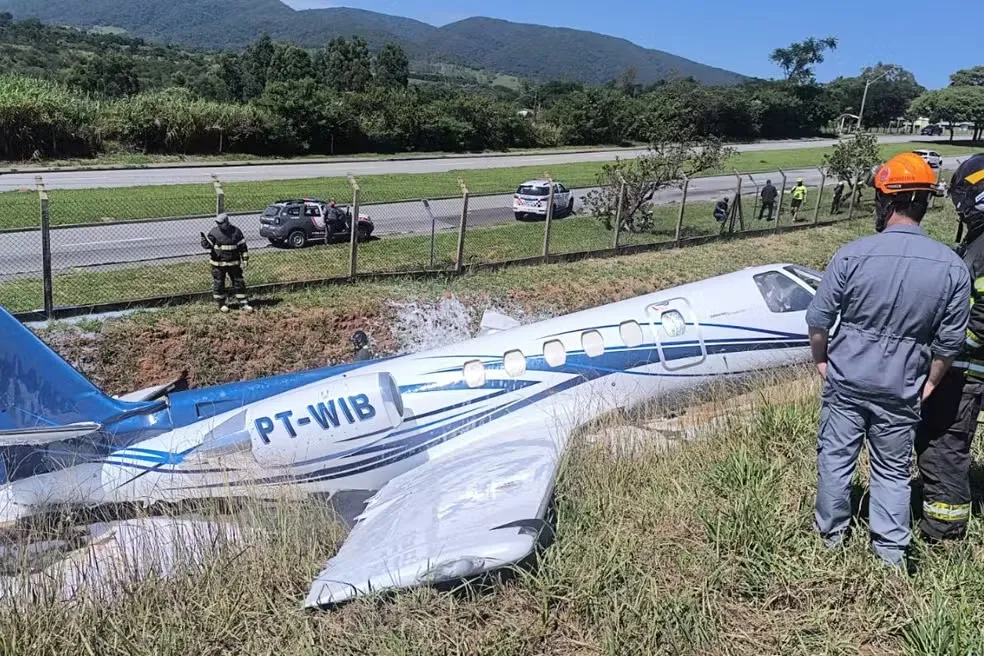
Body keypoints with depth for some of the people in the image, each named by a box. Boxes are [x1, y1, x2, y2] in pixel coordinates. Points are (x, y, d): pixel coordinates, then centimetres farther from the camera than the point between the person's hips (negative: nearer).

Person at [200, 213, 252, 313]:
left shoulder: (236, 231, -4)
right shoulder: (214, 232, -4)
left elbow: (243, 247, 1)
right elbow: (209, 245, -3)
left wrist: (245, 259, 0)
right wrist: (204, 242, -26)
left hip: (234, 263, 0)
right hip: (218, 263, 0)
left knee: (239, 283, 4)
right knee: (218, 284, 6)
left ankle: (243, 303, 13)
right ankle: (222, 303, 21)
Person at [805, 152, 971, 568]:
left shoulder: (853, 254, -16)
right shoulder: (952, 267, -10)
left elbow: (818, 320, -10)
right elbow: (950, 340, -3)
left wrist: (821, 361, 7)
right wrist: (930, 382, 12)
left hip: (845, 380, -1)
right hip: (900, 388, 1)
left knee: (835, 457, 16)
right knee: (893, 470, 17)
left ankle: (831, 531, 32)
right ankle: (891, 549, 27)